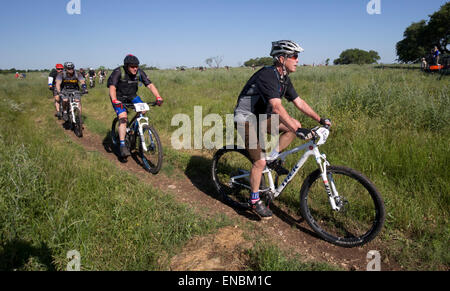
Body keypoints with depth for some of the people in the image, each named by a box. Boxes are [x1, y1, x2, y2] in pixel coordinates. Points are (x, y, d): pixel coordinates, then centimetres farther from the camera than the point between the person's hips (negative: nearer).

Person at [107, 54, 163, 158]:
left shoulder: (139, 72, -14)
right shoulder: (118, 72, -25)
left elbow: (150, 85, -19)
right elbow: (112, 87, -34)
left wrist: (158, 97, -34)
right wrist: (114, 101, -51)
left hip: (131, 95, 4)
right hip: (119, 97, -4)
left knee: (143, 111, -17)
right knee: (123, 118, -22)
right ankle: (122, 145, -18)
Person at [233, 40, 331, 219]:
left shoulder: (284, 79, 4)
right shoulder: (267, 76, -25)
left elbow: (299, 102, 8)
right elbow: (277, 107, -37)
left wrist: (320, 119, 2)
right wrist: (298, 131, -43)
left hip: (261, 116, 9)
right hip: (245, 117, -8)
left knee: (294, 125, -4)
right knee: (260, 162, -14)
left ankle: (272, 157, 9)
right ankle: (255, 201, 5)